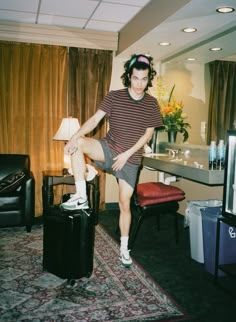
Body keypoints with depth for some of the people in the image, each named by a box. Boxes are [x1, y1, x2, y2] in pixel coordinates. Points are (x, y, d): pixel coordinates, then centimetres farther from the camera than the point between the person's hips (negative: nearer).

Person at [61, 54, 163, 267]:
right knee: (79, 143, -28)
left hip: (131, 159, 0)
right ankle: (81, 197, -20)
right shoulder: (114, 96, -5)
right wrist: (74, 137, -28)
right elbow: (95, 119, -12)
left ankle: (124, 248, 21)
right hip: (109, 149, 0)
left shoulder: (152, 104, -2)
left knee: (125, 203, 3)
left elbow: (148, 134, -2)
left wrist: (127, 154, -12)